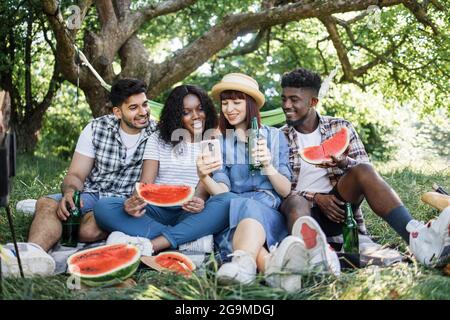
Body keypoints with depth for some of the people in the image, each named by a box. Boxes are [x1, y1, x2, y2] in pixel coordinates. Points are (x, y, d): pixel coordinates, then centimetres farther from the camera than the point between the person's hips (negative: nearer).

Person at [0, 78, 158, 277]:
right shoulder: (96, 129, 2)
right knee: (46, 203, -29)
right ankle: (34, 252, -53)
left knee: (90, 229, -38)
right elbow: (75, 175, 1)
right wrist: (69, 192, -23)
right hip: (91, 194, 3)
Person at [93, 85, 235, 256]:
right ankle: (192, 238, -31)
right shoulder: (158, 139, 10)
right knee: (103, 206, -23)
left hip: (191, 214, -1)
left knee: (225, 203, -33)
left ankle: (149, 245, -37)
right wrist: (135, 201, -24)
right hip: (158, 209, 2)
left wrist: (200, 201, -28)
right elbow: (146, 182, 0)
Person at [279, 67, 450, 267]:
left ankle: (415, 235, -48)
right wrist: (315, 198, -16)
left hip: (338, 204, 1)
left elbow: (366, 169, 4)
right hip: (303, 206, -1)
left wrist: (344, 163, -19)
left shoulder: (340, 127, 9)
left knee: (363, 171, -27)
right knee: (294, 203, -37)